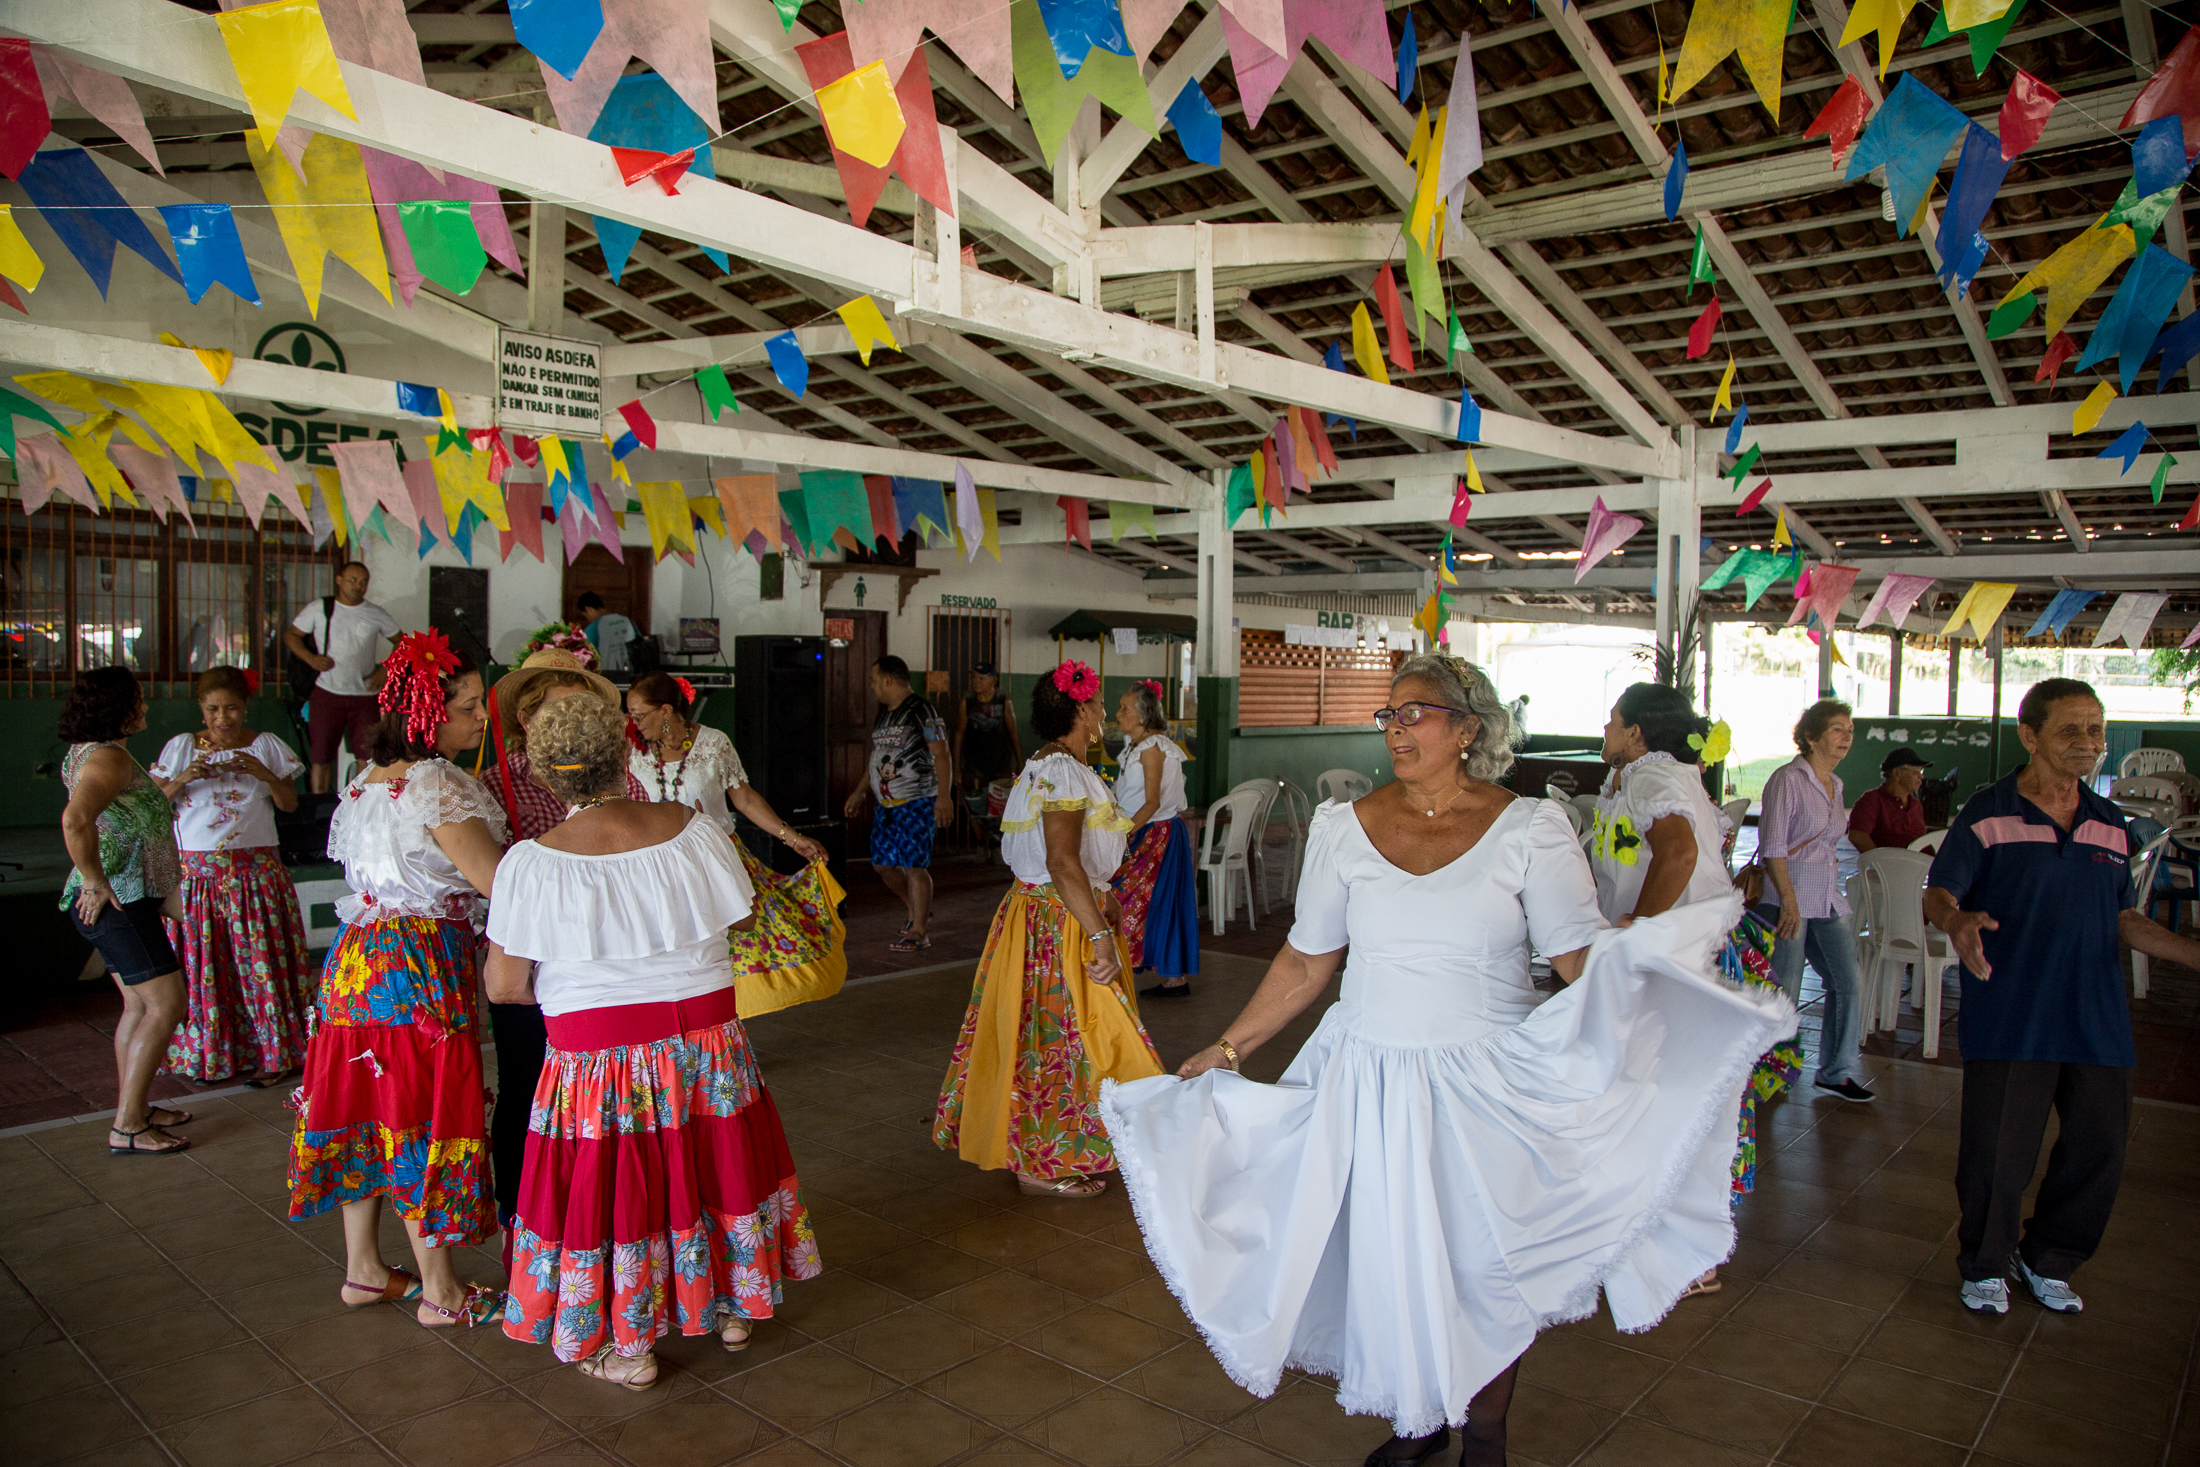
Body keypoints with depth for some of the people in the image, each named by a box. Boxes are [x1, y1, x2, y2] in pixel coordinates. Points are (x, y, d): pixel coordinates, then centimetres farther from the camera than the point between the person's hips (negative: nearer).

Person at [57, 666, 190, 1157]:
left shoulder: (85, 753, 14)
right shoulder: (109, 756, -19)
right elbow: (75, 821, -35)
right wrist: (96, 882, -25)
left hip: (126, 898, 11)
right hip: (120, 900, -11)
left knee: (139, 1005, 16)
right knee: (166, 1005, -9)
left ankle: (131, 1109, 26)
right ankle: (126, 1127, -4)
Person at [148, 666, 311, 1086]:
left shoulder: (267, 746, 4)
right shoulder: (182, 747, 6)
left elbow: (290, 803, 1)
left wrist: (264, 773, -16)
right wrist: (184, 779, -14)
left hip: (256, 870, -1)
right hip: (197, 871, 1)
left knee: (260, 956, -2)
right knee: (204, 961, 3)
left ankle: (274, 1053, 7)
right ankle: (212, 1054, 17)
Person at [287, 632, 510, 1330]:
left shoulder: (364, 779, 9)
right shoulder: (437, 788, -19)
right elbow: (499, 880, -22)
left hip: (357, 957, 9)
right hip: (423, 965, -9)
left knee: (366, 1109, 16)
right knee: (425, 1119, 1)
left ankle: (364, 1271, 29)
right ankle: (439, 1292, 13)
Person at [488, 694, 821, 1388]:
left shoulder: (531, 862, -14)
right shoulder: (690, 828, -8)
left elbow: (504, 986, -9)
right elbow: (743, 916, 5)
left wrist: (572, 984, 10)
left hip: (596, 1050, -2)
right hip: (705, 1037, 3)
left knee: (612, 1185, 14)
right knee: (713, 1167, 20)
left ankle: (628, 1349, 29)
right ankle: (731, 1308, 38)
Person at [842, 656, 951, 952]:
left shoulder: (921, 711, -10)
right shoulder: (884, 716, 17)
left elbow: (941, 755, -16)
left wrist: (943, 794, -25)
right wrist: (861, 792, 25)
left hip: (916, 803, -9)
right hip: (887, 804, 9)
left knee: (913, 865, -9)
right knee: (882, 863, 10)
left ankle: (918, 932, 1)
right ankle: (918, 912, 29)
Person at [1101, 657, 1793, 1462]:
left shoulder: (1528, 830, -6)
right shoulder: (1344, 827, 1)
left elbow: (1584, 958, -10)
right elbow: (1307, 962, 7)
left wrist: (1638, 960, -32)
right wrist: (1227, 1049, 7)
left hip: (1488, 1088, -2)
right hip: (1372, 1081, 2)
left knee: (1488, 1262, 7)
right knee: (1392, 1255, 10)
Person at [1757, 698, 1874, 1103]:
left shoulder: (1834, 784, 14)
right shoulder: (1788, 779, -10)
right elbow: (1773, 845, -14)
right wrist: (1788, 897, -20)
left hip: (1829, 898, 8)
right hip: (1789, 895, -8)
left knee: (1848, 981, 6)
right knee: (1783, 991, -2)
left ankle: (1836, 1071, 20)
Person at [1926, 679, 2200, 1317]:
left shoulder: (2110, 824, 12)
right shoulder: (1987, 815, -5)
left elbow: (2125, 919, 17)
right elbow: (1938, 894, -10)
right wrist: (1958, 922, -32)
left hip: (2097, 1019, 5)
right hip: (2009, 1018, -5)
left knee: (2099, 1150, 10)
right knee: (1998, 1152, -1)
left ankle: (2048, 1262, 33)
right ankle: (1985, 1267, 23)